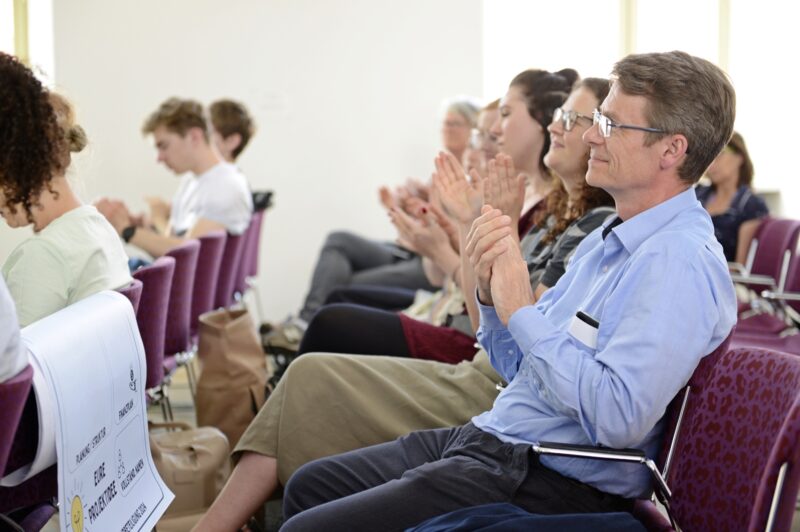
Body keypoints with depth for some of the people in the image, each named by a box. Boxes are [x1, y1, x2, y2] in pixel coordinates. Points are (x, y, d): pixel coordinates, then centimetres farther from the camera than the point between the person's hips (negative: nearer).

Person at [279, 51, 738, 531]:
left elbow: (618, 417, -29)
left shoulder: (681, 261, -19)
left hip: (552, 481, -10)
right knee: (310, 486, 14)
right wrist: (490, 289, -4)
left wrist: (522, 312, -21)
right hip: (491, 437, 10)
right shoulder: (604, 240, 12)